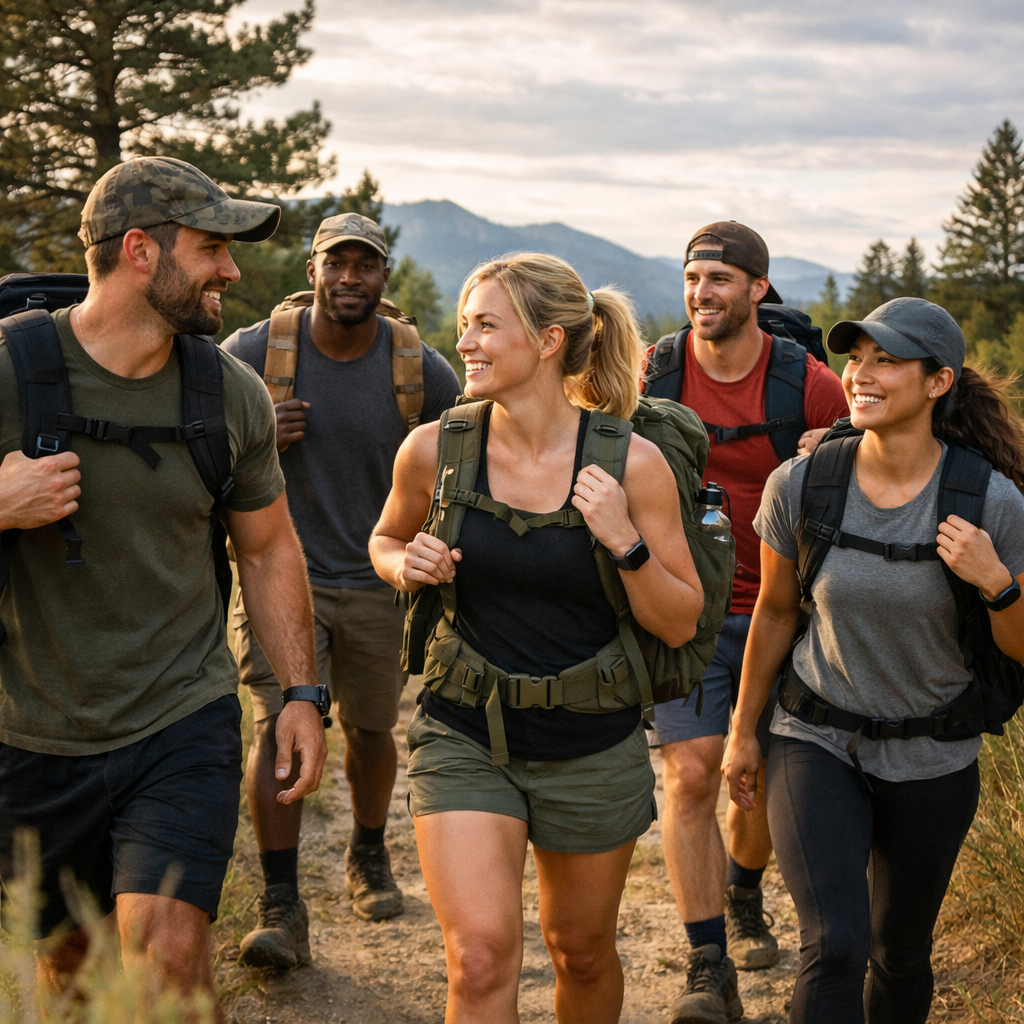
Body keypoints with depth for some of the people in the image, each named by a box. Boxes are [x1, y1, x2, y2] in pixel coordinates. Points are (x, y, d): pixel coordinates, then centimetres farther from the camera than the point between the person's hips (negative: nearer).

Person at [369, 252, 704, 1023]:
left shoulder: (631, 464, -11)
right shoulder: (435, 450, -7)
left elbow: (680, 624, -6)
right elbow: (386, 539, 14)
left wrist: (625, 541, -22)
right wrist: (406, 565, -9)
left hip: (592, 747, 0)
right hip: (464, 735, 0)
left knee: (581, 949, 19)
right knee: (482, 957, -13)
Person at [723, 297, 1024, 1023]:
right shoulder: (800, 485, -13)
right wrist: (743, 732, 12)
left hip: (931, 763, 1)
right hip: (816, 745, 0)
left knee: (901, 952, 16)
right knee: (835, 948, -17)